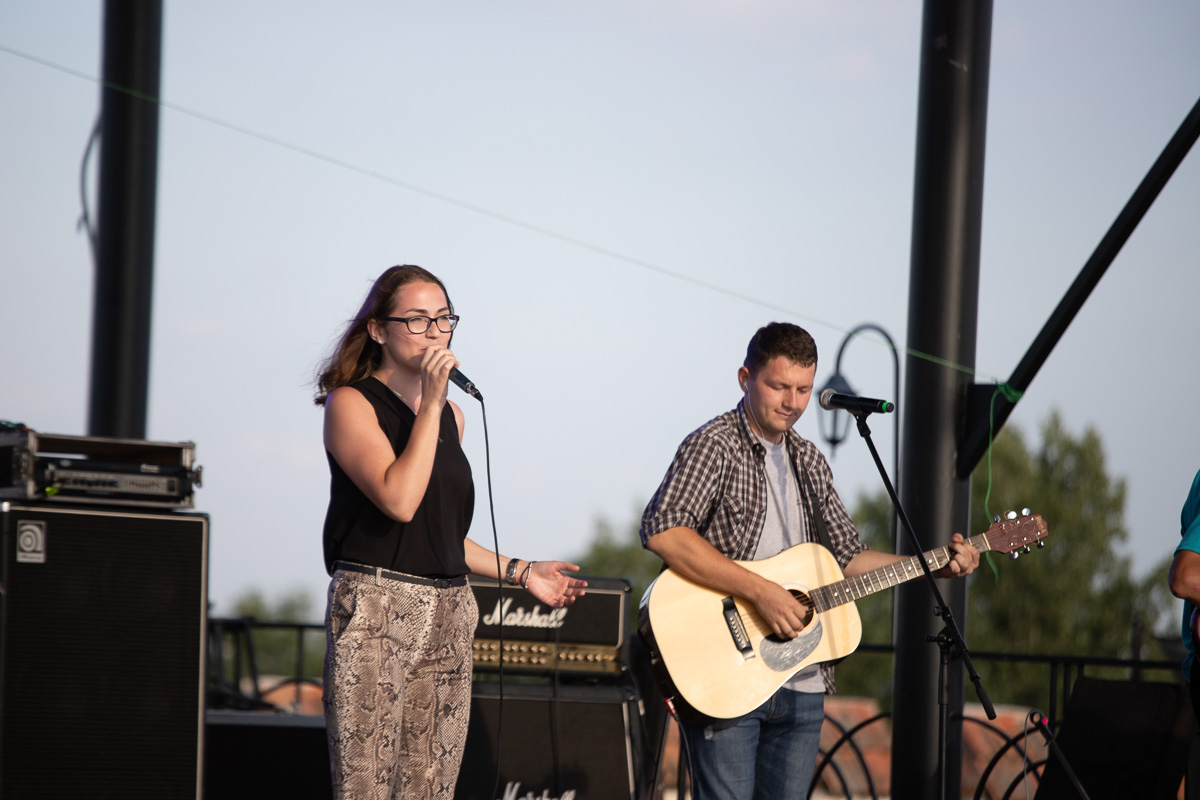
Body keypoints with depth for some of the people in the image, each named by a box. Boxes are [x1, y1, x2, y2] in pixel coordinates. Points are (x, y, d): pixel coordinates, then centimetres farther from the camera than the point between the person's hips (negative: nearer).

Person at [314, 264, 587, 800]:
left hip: (449, 612, 7)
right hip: (375, 611, -7)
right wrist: (429, 404, -14)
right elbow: (399, 501, -19)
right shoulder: (351, 403, -4)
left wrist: (518, 572, 20)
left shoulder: (449, 414, 17)